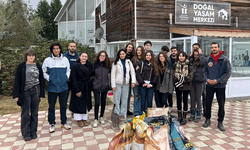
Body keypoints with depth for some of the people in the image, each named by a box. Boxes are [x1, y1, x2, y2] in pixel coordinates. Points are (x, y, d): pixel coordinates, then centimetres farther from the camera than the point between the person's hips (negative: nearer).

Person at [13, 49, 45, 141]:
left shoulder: (38, 66, 7)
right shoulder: (21, 66, -1)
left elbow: (41, 80, 9)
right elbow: (17, 81, -2)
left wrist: (41, 94, 4)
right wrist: (16, 95, -8)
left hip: (35, 91, 3)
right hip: (25, 92, -2)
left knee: (34, 113, 8)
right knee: (25, 114, 3)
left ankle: (33, 132, 19)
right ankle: (26, 133, 13)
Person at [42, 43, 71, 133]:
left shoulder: (65, 59, 5)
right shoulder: (48, 60, 0)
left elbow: (68, 70, 16)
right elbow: (43, 72, 6)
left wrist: (67, 77, 2)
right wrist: (48, 78, -6)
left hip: (63, 86, 2)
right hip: (52, 86, -2)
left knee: (63, 105, 12)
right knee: (51, 106, 6)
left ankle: (64, 122, 26)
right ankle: (52, 124, 20)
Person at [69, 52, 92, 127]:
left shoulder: (89, 65, 5)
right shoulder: (75, 66, -9)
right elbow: (73, 79, -11)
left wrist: (90, 86, 3)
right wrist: (77, 90, -15)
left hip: (87, 88, 5)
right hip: (79, 87, -4)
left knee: (86, 103, 10)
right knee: (78, 103, 4)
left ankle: (85, 118, 24)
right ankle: (79, 119, 19)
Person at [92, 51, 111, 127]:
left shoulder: (108, 65, 0)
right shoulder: (95, 64, -4)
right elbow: (92, 74, 3)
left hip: (105, 86, 2)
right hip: (96, 86, -2)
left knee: (103, 102, 11)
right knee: (97, 102, -3)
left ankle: (101, 117, 29)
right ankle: (96, 119, 9)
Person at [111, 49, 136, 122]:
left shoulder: (128, 62, 8)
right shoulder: (116, 63, 0)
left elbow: (132, 72, 5)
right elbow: (113, 74, -2)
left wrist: (133, 81, -7)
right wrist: (113, 85, -8)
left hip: (126, 83, 3)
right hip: (118, 83, -2)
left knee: (125, 100, 8)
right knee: (117, 100, -2)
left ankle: (123, 116, 16)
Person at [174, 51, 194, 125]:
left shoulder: (189, 65, -4)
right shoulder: (176, 65, 5)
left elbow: (190, 75, -9)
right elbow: (173, 75, 5)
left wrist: (183, 81, -16)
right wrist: (177, 81, -10)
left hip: (186, 86, -3)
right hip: (177, 86, 3)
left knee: (185, 101, 2)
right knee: (179, 100, 9)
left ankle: (184, 117, 11)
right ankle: (179, 116, 20)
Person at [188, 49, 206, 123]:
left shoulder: (201, 61, -4)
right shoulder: (191, 61, 8)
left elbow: (203, 62, -25)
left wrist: (201, 54, -12)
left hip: (199, 82, -3)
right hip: (192, 81, 4)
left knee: (198, 99, 2)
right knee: (192, 99, 10)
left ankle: (198, 116, 14)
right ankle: (192, 115, 22)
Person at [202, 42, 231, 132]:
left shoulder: (225, 59, -6)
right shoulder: (208, 59, 2)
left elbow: (228, 72, -9)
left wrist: (217, 80, -15)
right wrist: (207, 79, -8)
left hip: (220, 86, -2)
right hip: (209, 85, 2)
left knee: (221, 105, 6)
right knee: (208, 103, 9)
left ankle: (220, 122, 20)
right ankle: (207, 120, 25)